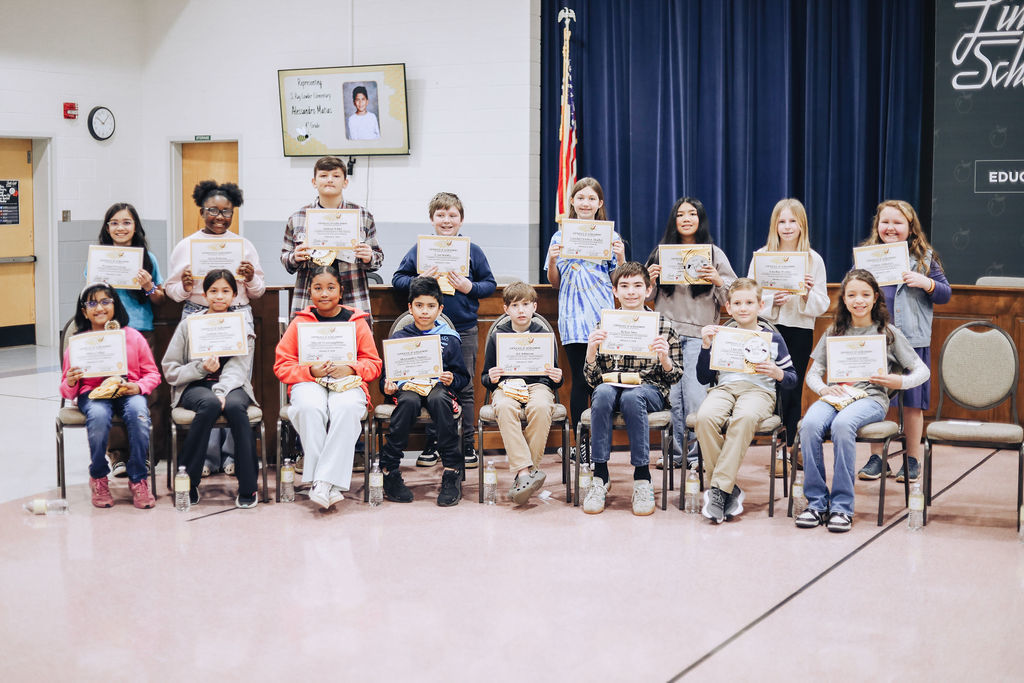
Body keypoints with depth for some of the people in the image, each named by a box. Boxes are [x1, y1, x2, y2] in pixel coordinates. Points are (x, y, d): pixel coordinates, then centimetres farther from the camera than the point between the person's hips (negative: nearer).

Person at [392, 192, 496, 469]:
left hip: (464, 329, 0)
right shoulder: (420, 249, 2)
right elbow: (398, 279, 5)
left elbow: (490, 284, 6)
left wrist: (470, 287, -12)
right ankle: (431, 445, 15)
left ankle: (467, 445, 15)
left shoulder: (473, 251, 3)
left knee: (465, 389, 6)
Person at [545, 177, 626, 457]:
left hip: (602, 317, 0)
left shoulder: (610, 236, 7)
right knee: (580, 379, 0)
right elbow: (554, 282, 13)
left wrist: (621, 257, -8)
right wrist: (552, 260, -5)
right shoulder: (560, 236, 10)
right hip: (573, 318, 1)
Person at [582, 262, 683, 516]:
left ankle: (642, 477, -27)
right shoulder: (605, 325, 9)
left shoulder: (663, 325, 6)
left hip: (650, 390, -1)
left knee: (631, 397, -37)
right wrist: (591, 350, -14)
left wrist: (664, 357, -17)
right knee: (603, 393, -34)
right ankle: (600, 475, -30)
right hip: (612, 386, 2)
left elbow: (674, 376, 4)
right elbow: (592, 378, 6)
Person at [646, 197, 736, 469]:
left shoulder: (714, 253, 6)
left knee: (695, 396, -7)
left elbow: (733, 295, 4)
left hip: (699, 334, -2)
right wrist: (650, 279, -3)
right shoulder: (661, 251, 12)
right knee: (669, 395, 1)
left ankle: (696, 454, 3)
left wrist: (717, 281, -14)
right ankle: (674, 452, 10)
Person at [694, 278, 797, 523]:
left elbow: (792, 379, 15)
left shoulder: (772, 338, 15)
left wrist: (777, 373, -7)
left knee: (745, 416, -39)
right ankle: (730, 488, -24)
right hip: (724, 387, 2)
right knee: (705, 416, -34)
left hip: (759, 389, -2)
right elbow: (704, 378, 12)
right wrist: (706, 346, 1)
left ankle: (719, 488, -34)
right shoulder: (721, 336, 18)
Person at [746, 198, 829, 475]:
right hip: (769, 329, -1)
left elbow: (822, 307, 4)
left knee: (794, 390, 4)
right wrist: (771, 301, -16)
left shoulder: (814, 260, 5)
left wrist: (809, 294, -15)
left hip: (801, 331, 1)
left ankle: (789, 448, 14)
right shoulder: (761, 256, 3)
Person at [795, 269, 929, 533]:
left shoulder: (888, 333, 11)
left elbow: (922, 370, 10)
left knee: (842, 425, -38)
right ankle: (816, 502, -23)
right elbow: (813, 373, 17)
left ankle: (842, 506, -31)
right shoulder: (834, 333, 18)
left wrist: (900, 381, -11)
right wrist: (824, 389, -6)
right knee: (809, 424, -33)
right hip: (836, 396, 3)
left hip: (871, 399, -3)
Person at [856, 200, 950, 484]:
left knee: (911, 402, 5)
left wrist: (926, 283, -14)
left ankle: (913, 460, 16)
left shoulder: (923, 258, 3)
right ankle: (876, 458, 18)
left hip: (912, 339, -2)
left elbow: (946, 294, 5)